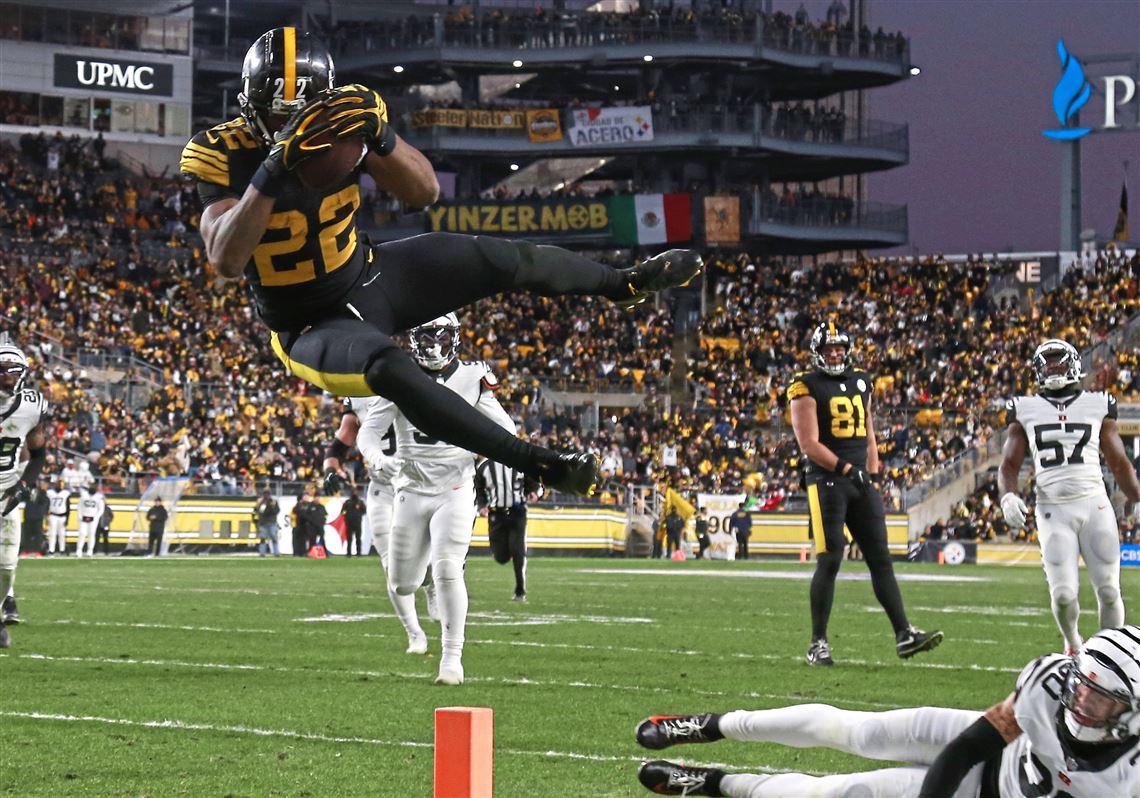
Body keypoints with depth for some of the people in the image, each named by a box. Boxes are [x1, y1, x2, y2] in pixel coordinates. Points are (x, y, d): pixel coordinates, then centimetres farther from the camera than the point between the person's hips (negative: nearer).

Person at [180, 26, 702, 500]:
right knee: (387, 368, -35)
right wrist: (274, 169, -42)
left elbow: (424, 192, -12)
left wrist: (379, 136, -31)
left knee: (507, 261, -3)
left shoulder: (340, 121, -12)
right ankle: (537, 464, -32)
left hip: (369, 276, 4)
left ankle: (624, 283, 27)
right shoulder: (224, 155, -22)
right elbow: (226, 260, -34)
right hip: (311, 326, -4)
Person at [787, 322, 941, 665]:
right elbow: (809, 443, -11)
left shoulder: (861, 383, 16)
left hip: (861, 482, 6)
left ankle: (904, 634, 1)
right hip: (826, 482, -6)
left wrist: (873, 476, 12)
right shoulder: (808, 388, -4)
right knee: (829, 561, -8)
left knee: (880, 557, 3)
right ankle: (818, 643, 0)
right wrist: (846, 469, -17)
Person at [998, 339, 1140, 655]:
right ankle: (1073, 644, 20)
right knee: (1063, 595, -9)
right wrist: (1008, 496, -12)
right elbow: (1009, 465, 8)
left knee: (1108, 590, -5)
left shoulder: (1097, 406, 10)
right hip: (1053, 510, 0)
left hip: (1094, 505, 1)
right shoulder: (1026, 411, 10)